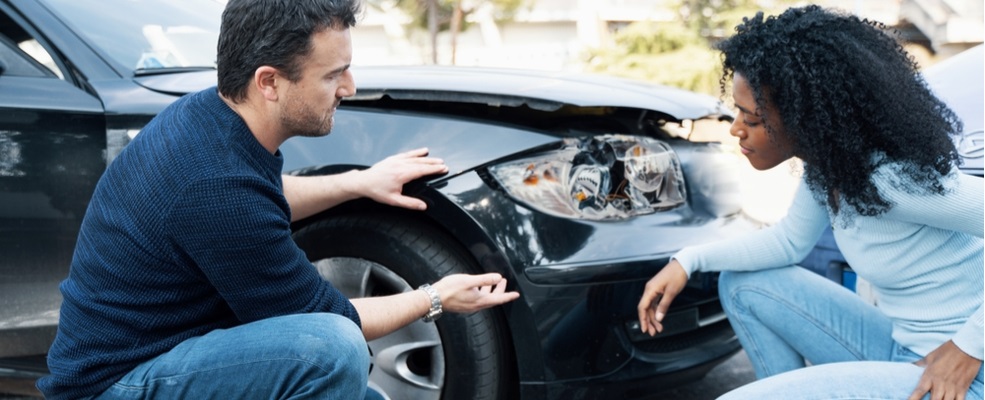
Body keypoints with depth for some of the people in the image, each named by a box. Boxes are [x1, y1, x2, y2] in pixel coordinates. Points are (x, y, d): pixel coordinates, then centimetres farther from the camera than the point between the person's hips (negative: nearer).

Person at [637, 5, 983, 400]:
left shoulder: (894, 178, -26)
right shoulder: (826, 161, -1)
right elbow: (790, 240, 15)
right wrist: (689, 260, 4)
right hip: (902, 345, 9)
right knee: (742, 285, 10)